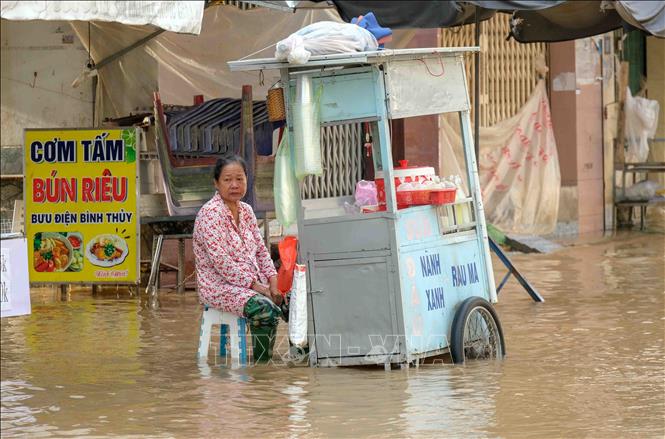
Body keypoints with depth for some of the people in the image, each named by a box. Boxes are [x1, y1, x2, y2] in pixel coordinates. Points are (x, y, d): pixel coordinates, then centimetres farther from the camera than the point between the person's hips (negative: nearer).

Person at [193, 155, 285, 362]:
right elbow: (221, 261, -20)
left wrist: (272, 281, -2)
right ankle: (262, 361, -22)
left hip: (254, 283, 8)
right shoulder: (210, 213, -14)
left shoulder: (246, 211, 12)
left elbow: (261, 251, 15)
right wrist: (255, 285, -20)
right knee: (265, 309, -31)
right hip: (220, 287, -8)